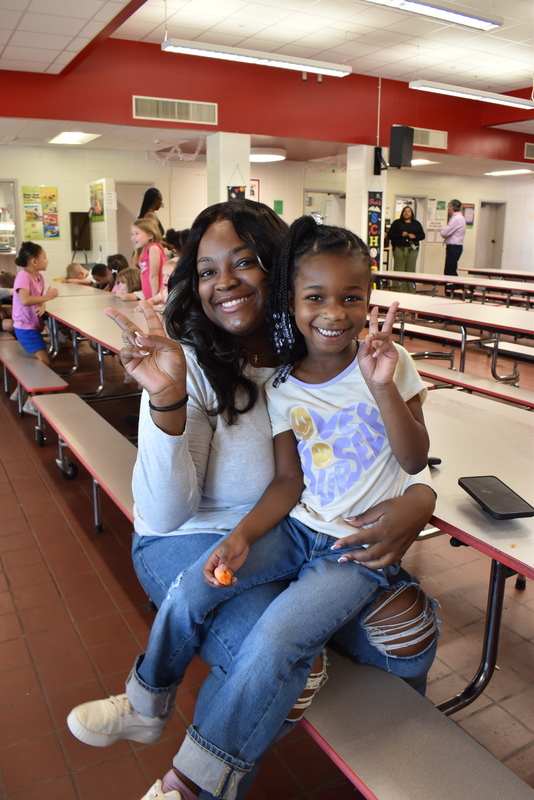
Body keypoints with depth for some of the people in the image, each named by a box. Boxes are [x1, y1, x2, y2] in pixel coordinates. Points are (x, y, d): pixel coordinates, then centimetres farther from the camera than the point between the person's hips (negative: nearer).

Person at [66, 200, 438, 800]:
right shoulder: (192, 365, -15)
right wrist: (167, 402, -36)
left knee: (410, 631, -8)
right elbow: (165, 515, -22)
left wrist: (419, 498, -21)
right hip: (193, 542, -4)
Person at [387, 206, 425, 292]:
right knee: (399, 270, -7)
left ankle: (410, 291, 1)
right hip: (399, 249, -2)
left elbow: (422, 235, 13)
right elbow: (389, 235, 1)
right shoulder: (397, 223, 10)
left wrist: (415, 236, -8)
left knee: (411, 270, -2)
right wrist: (401, 235, -12)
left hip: (412, 249, 2)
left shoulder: (416, 223, 17)